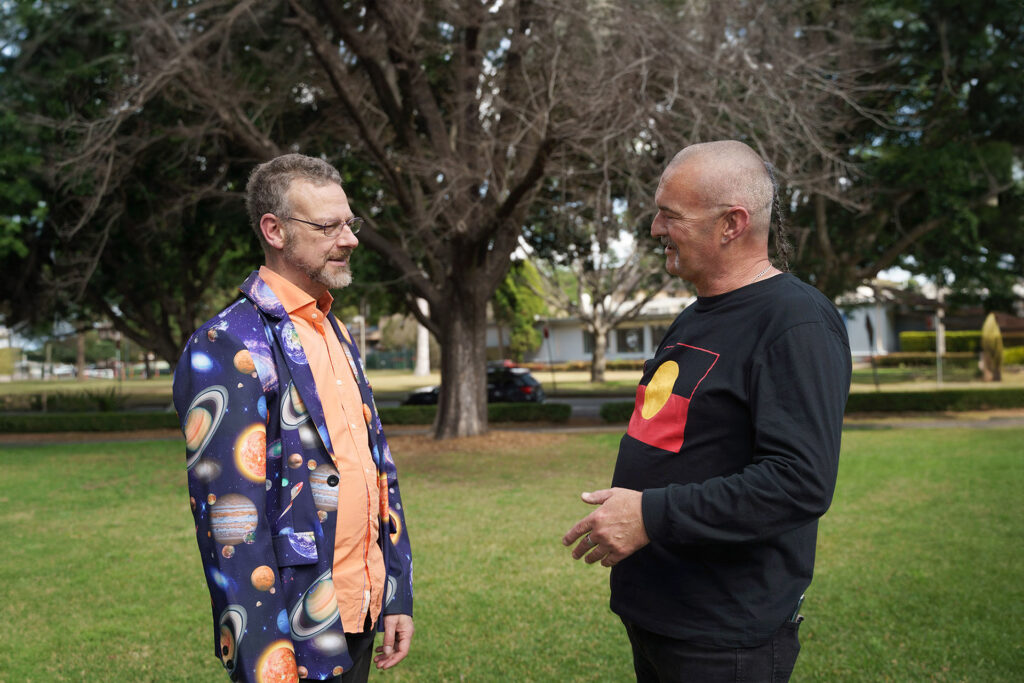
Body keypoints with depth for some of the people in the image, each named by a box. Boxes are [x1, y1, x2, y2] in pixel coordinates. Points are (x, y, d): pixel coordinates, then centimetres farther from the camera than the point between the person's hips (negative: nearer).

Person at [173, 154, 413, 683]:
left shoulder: (336, 334, 11)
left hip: (361, 614, 7)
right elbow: (231, 521, -19)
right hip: (298, 636, -7)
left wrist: (396, 597, 11)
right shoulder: (226, 349, -15)